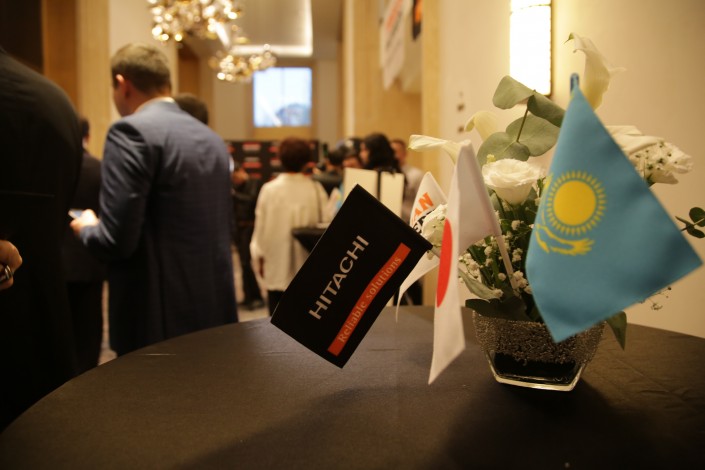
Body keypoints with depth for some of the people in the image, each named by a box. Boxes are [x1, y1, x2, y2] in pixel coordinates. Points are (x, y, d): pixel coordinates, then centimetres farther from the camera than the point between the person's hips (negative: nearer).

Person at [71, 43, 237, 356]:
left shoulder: (132, 131, -13)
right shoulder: (212, 139, 11)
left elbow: (117, 239, -19)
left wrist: (86, 228, 4)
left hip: (159, 318, -7)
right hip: (215, 310, 8)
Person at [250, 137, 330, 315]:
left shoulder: (270, 189, -7)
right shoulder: (316, 189, -6)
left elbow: (261, 226, 0)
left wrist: (259, 258, 13)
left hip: (277, 266, -1)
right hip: (308, 266, 1)